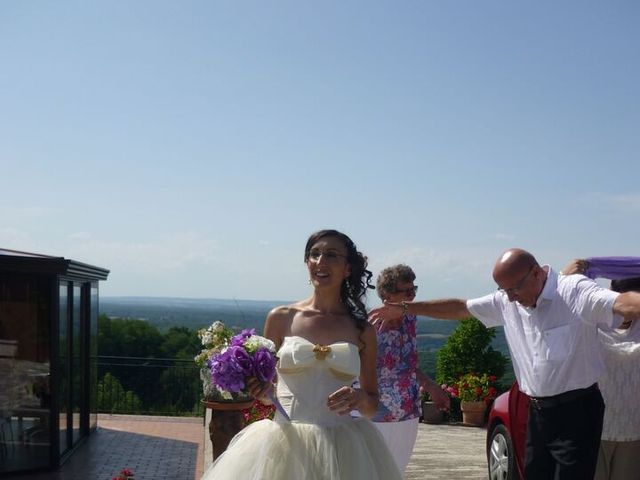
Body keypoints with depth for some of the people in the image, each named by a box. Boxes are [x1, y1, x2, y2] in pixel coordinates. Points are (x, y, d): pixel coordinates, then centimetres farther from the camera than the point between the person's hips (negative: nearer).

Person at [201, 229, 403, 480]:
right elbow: (265, 387, 12)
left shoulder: (362, 330, 4)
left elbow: (374, 404, 11)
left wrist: (360, 398, -10)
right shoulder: (280, 318, 2)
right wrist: (262, 391, -9)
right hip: (285, 443, 0)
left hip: (341, 448, 1)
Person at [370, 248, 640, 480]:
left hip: (576, 411, -7)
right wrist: (405, 308, 17)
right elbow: (459, 307, 17)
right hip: (538, 413, 7)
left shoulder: (575, 291, -15)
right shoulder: (506, 301, 7)